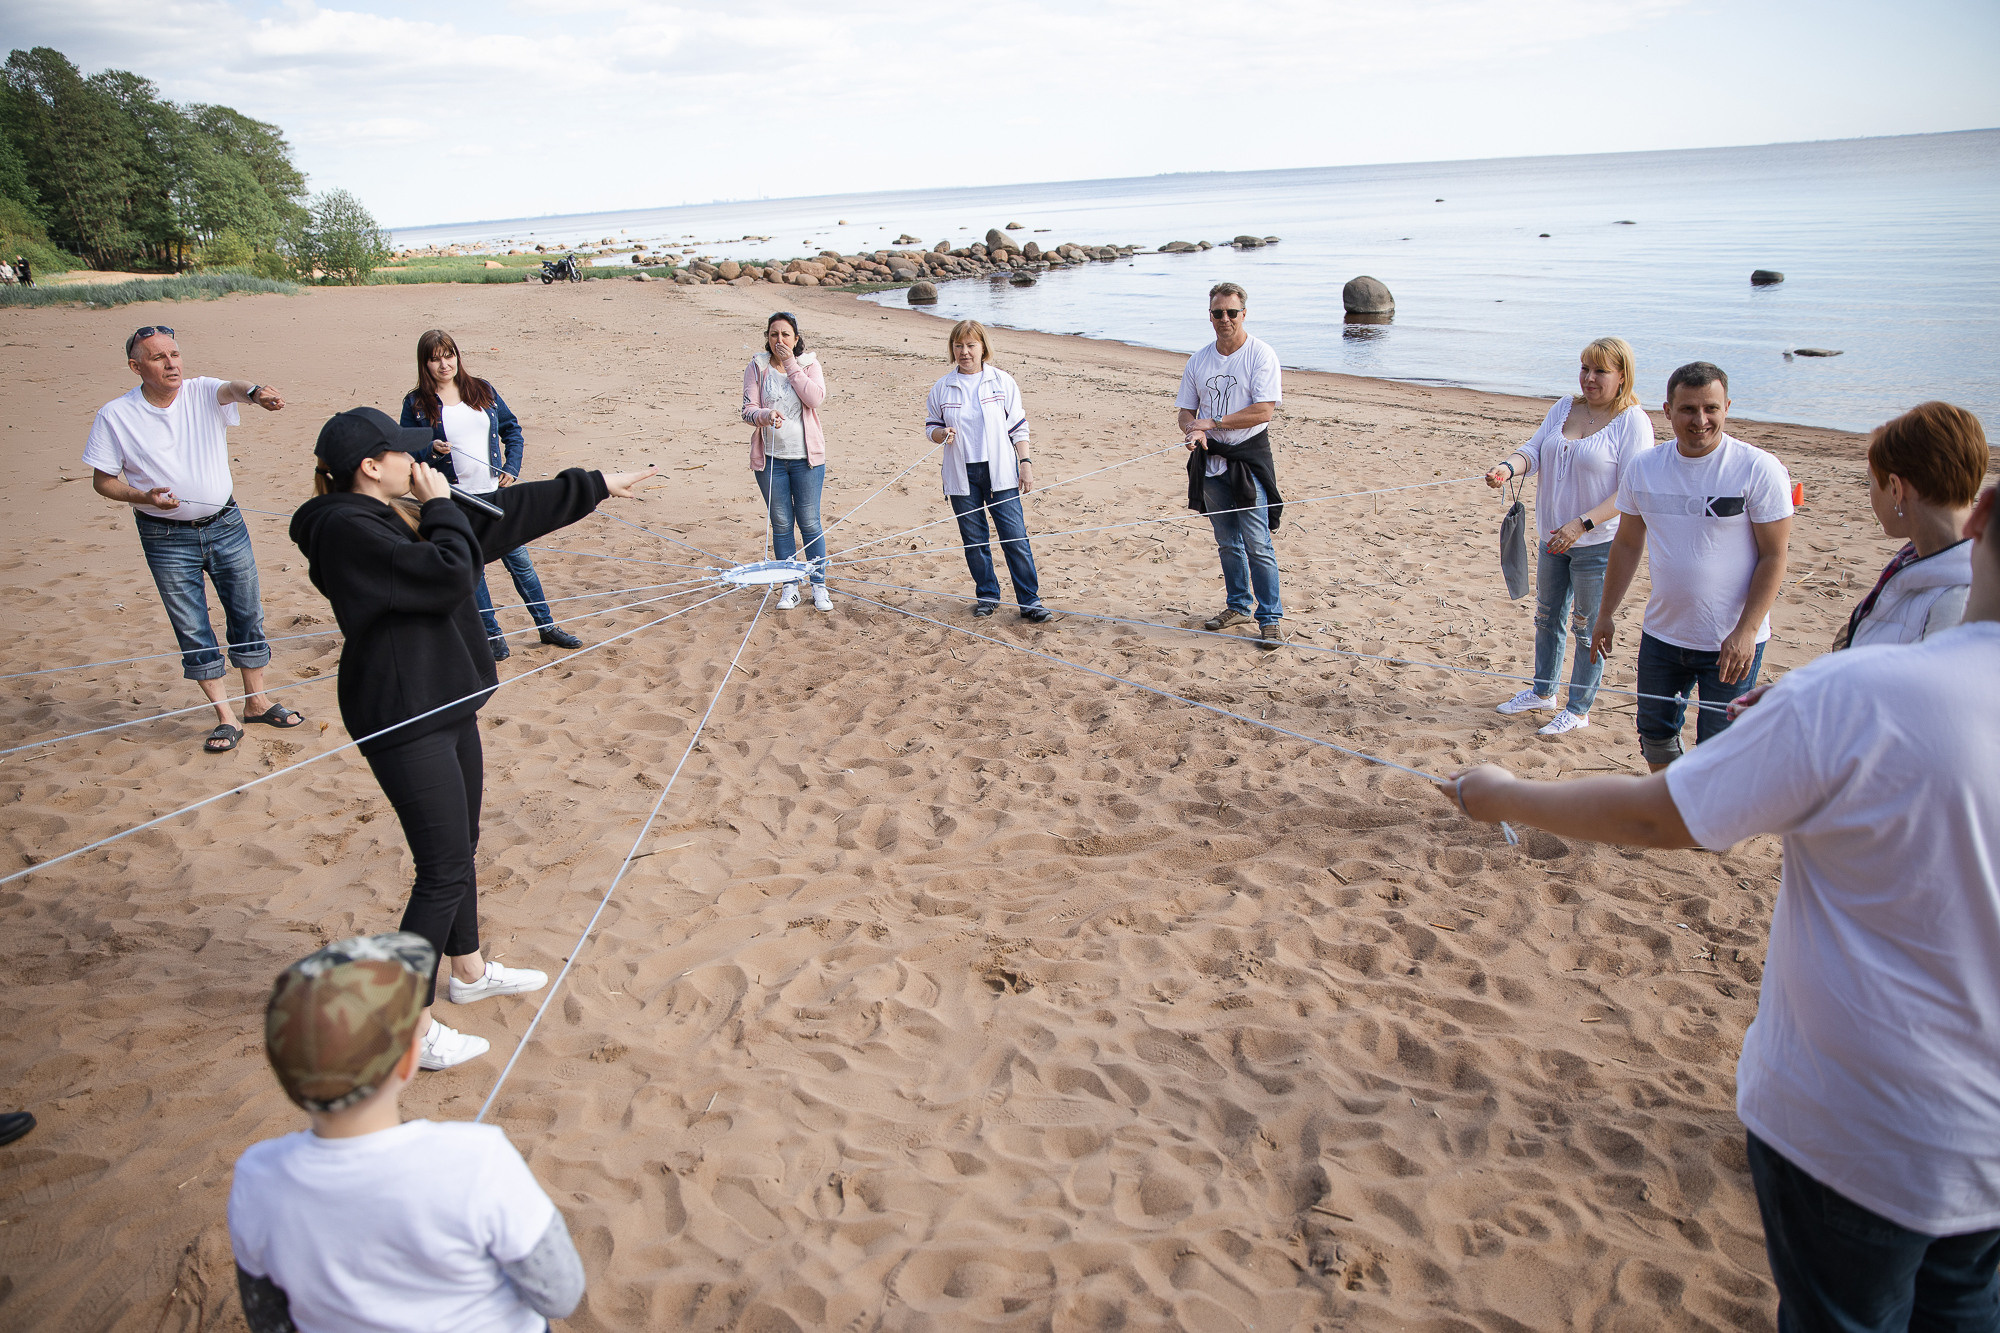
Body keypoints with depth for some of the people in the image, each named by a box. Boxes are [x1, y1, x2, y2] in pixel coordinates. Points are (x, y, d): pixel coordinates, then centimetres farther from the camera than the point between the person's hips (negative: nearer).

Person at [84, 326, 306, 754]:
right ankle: (226, 718, 14)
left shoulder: (203, 392, -6)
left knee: (247, 614, 10)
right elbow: (103, 480, -2)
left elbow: (232, 388, -30)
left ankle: (257, 702, 26)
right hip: (167, 538, -1)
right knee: (192, 631, 4)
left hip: (226, 525, 1)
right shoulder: (115, 415, -7)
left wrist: (253, 392, -54)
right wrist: (143, 497, -22)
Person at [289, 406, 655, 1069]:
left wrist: (593, 486, 18)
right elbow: (450, 574, -28)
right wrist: (440, 505, -12)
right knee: (445, 871, -6)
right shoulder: (347, 530, -19)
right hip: (404, 724, -10)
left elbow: (504, 514, 16)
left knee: (459, 847, 22)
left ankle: (469, 971, 41)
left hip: (443, 709, 10)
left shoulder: (392, 517, 11)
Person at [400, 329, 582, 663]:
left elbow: (512, 429, 12)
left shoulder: (483, 390, 5)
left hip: (496, 493, 2)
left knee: (518, 559, 7)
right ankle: (492, 635, 18)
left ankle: (547, 625, 18)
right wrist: (431, 450, -19)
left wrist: (511, 468, -1)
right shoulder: (416, 404, -1)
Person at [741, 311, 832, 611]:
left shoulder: (809, 364, 2)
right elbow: (748, 409, -4)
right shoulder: (756, 367, 3)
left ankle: (819, 586, 14)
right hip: (770, 457, 1)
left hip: (806, 457, -1)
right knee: (781, 524, 7)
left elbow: (816, 398, -15)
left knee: (810, 523, 3)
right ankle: (790, 587, 18)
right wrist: (765, 415, -26)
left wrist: (791, 365, -13)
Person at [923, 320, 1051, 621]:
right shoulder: (942, 388, 6)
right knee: (973, 539, 7)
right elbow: (931, 426, 12)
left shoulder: (1002, 382, 2)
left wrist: (1026, 463, -1)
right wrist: (942, 434, -11)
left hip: (999, 472, -2)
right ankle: (987, 595, 23)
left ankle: (1030, 600, 3)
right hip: (962, 475, 2)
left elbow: (1018, 427, 5)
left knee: (1015, 537, -6)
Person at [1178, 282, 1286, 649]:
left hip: (1249, 458, -5)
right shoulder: (1199, 361, 8)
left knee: (1257, 545, -8)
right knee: (1227, 543, 15)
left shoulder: (1261, 354, -8)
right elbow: (1186, 411, 11)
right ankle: (1239, 606, 30)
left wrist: (1213, 422, -16)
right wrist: (1192, 431, -12)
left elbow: (1263, 411, -16)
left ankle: (1270, 619, -1)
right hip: (1210, 460, 5)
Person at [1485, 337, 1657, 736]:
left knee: (1588, 628, 5)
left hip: (1599, 542, -6)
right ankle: (1543, 691, 39)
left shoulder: (1632, 421, -13)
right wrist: (1509, 466, -24)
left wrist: (1582, 524, -27)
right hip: (1554, 537, 7)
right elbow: (1535, 449, 0)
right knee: (1547, 617, 20)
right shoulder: (1564, 408, 6)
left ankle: (1578, 710, 19)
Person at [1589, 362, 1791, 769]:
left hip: (1732, 642, -5)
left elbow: (1774, 557, -11)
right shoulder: (1642, 468, 0)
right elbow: (1627, 544, 11)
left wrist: (1746, 631, -18)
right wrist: (1606, 613, 12)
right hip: (1661, 633, 5)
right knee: (1655, 735, 18)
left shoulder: (1759, 469, -13)